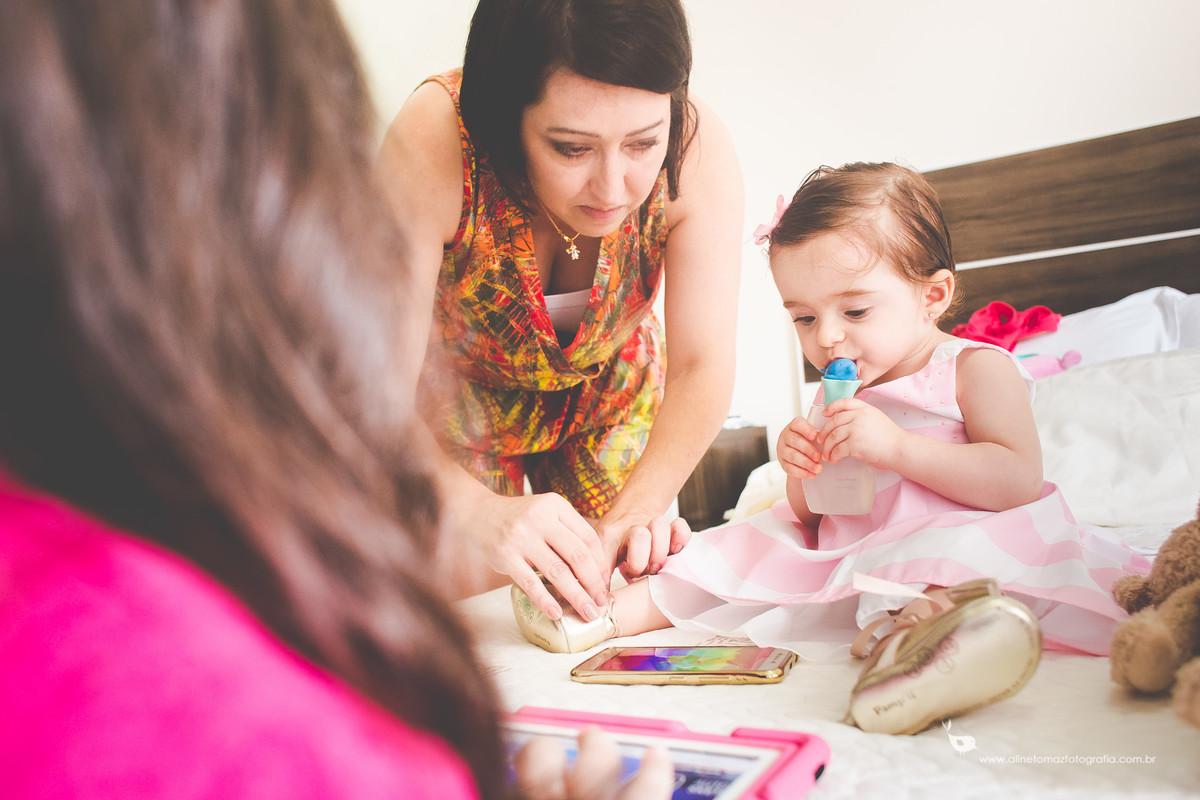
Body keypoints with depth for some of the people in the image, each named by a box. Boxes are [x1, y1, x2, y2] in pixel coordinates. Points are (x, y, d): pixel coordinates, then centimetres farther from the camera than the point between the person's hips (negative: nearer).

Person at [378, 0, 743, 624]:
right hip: (459, 391, -1)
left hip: (612, 390, 2)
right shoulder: (431, 144, -38)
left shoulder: (698, 150, -31)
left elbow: (702, 367, -27)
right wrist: (481, 511, -57)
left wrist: (636, 510, -43)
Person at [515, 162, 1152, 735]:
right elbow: (808, 515, 15)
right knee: (743, 553, -2)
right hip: (840, 549, 6)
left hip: (953, 537, -6)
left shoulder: (976, 368, -2)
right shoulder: (837, 402, 14)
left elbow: (1018, 479, -16)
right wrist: (800, 468, -10)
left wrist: (893, 446, -24)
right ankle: (607, 614, -3)